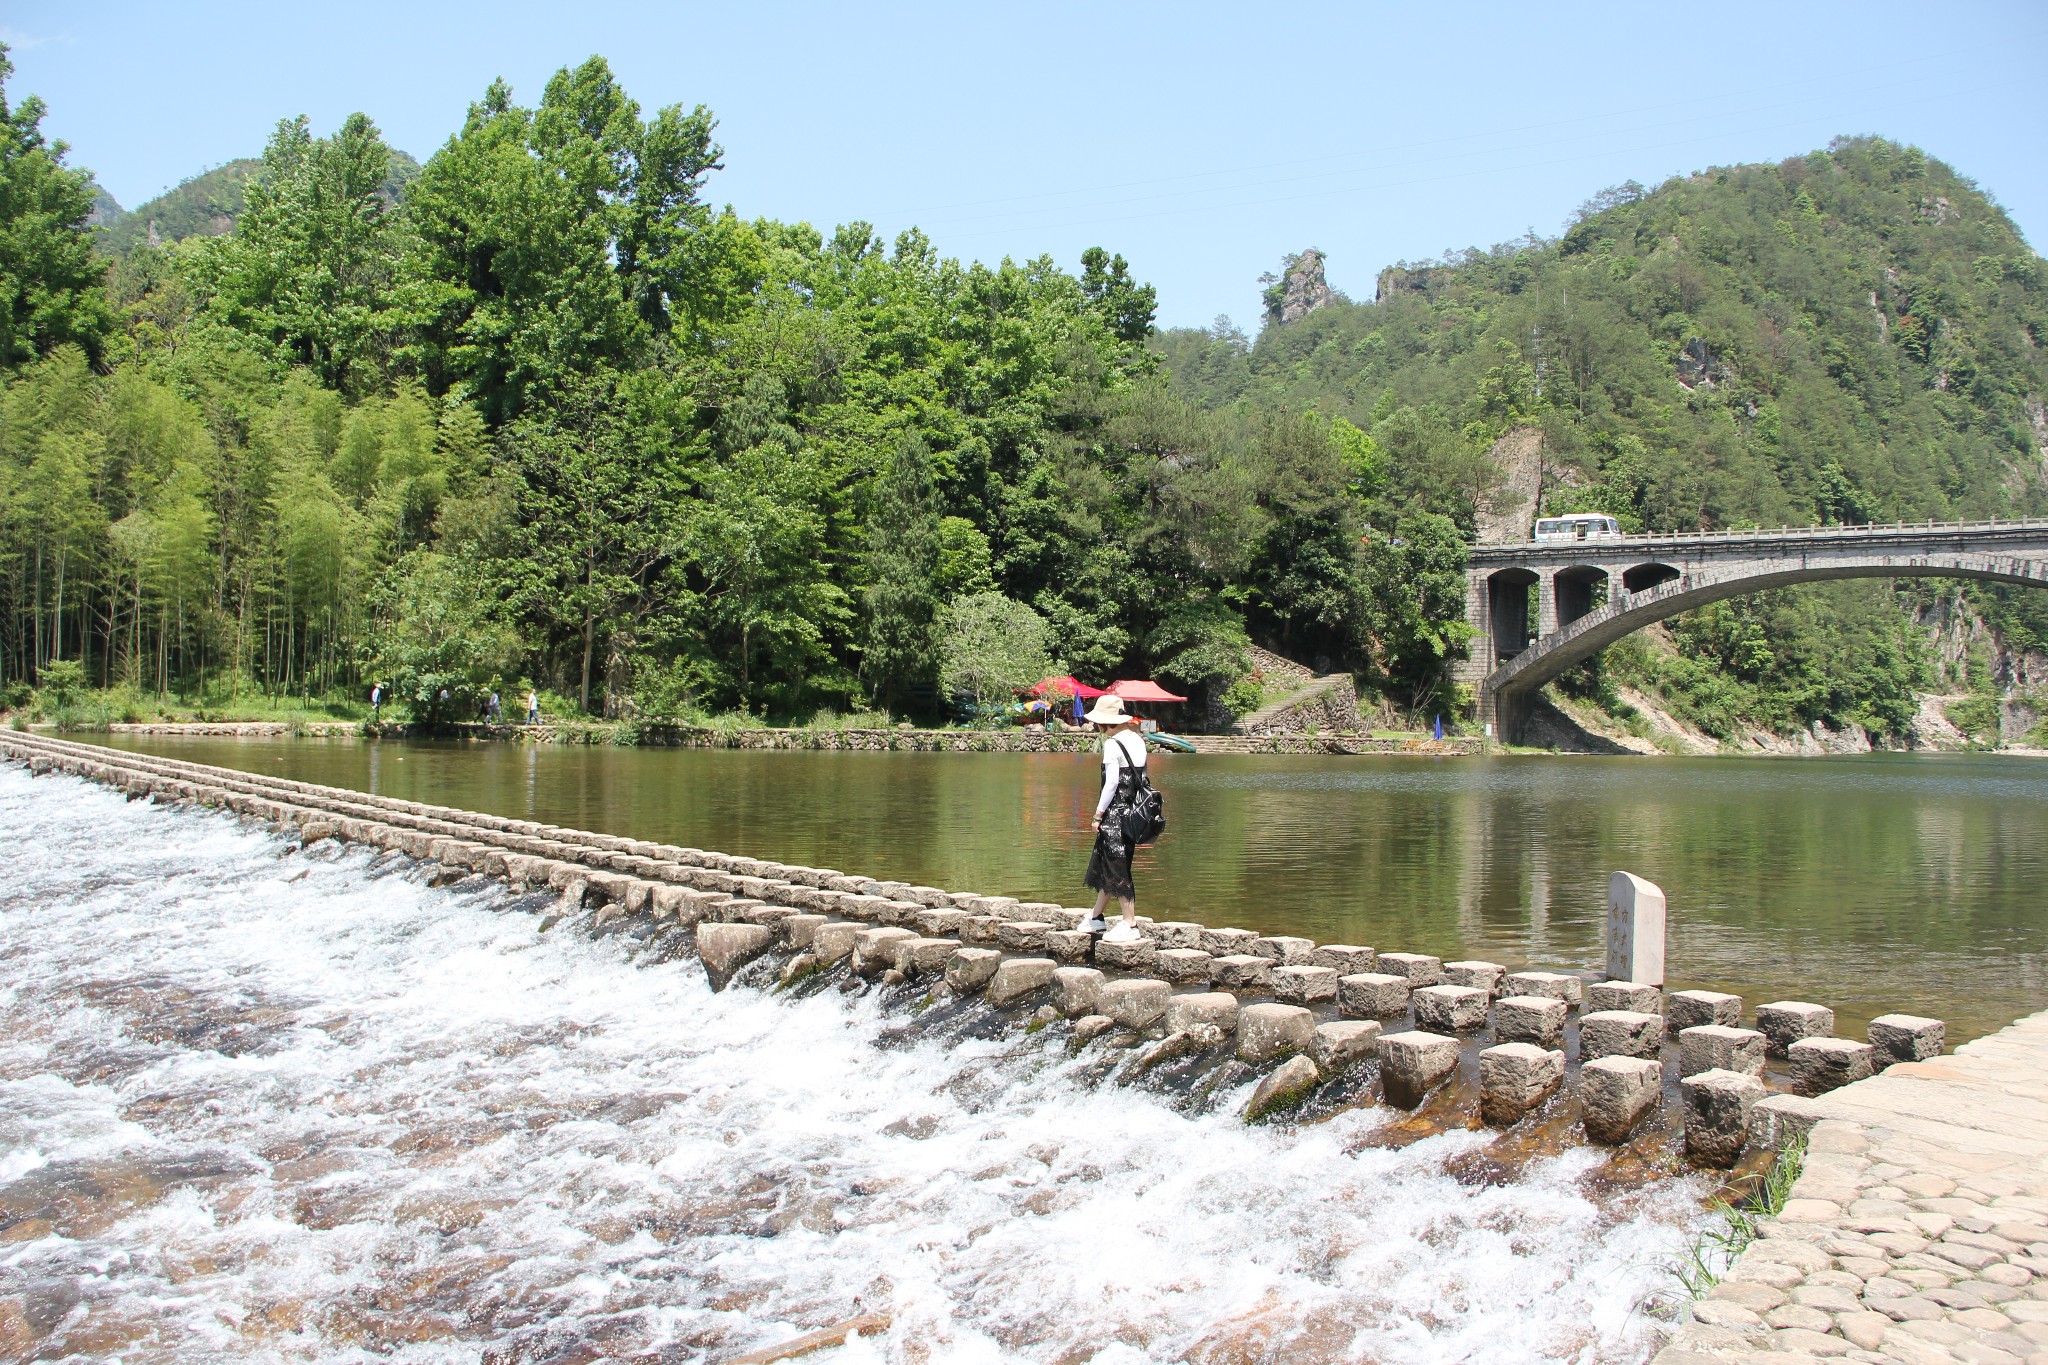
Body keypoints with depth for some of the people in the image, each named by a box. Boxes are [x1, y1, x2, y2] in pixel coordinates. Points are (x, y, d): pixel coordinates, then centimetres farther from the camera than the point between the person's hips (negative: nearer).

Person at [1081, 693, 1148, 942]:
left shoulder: (1112, 744, -14)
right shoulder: (1137, 740, 10)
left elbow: (1112, 783, -19)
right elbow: (1141, 778, 13)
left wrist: (1098, 814, -12)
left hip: (1115, 811, -9)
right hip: (1132, 810, 9)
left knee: (1118, 870, -2)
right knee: (1105, 865, 19)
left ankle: (1130, 926, 1)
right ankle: (1096, 917, 29)